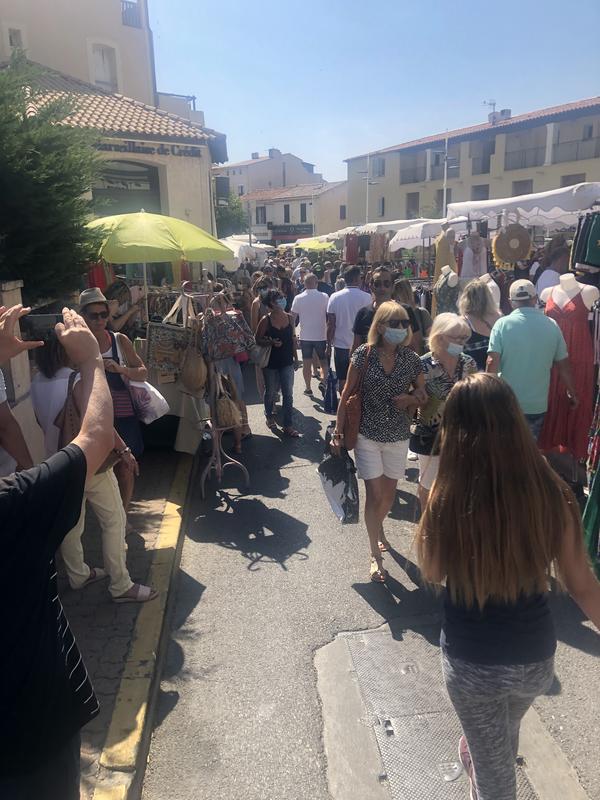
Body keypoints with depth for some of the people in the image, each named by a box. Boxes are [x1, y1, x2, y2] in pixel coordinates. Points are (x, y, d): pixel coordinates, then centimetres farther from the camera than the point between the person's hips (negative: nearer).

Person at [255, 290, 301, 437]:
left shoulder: (289, 318, 1)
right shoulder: (266, 320, -11)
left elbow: (293, 339, 8)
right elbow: (258, 339, -6)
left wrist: (296, 358, 9)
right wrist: (271, 343, -23)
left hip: (287, 362, 3)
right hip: (271, 363, -3)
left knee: (288, 393, 2)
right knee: (271, 392, 14)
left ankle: (288, 425, 10)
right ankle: (269, 416, 39)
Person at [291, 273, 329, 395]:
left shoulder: (298, 298, -5)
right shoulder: (324, 297, -6)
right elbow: (329, 316, -2)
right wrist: (330, 332, 10)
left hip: (305, 336, 0)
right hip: (321, 335, 0)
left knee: (307, 362, 9)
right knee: (323, 361, 14)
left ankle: (308, 387, 13)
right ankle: (323, 380, -7)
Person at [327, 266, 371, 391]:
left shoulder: (335, 297, -4)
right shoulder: (366, 297, -9)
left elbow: (331, 324, -2)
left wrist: (329, 345, 6)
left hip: (340, 345, 1)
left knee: (342, 380, 9)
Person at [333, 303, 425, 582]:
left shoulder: (411, 358, -5)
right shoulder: (363, 354, -11)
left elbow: (422, 392, 8)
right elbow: (347, 393, -5)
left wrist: (411, 398, -15)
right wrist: (339, 428, -7)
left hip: (398, 436, 3)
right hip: (368, 435, -3)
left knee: (389, 494, 17)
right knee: (374, 494, -1)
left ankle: (377, 526, 48)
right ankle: (375, 555, 15)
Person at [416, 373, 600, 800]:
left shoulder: (448, 499, -27)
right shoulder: (552, 493, -19)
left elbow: (432, 572, -9)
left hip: (472, 662, -3)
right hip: (537, 658, 4)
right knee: (506, 733, 37)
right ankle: (477, 753, 66)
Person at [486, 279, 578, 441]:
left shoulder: (503, 324, -9)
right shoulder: (552, 326, -2)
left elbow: (492, 362, -15)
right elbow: (563, 364, 5)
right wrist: (572, 393, 18)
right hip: (537, 404, 2)